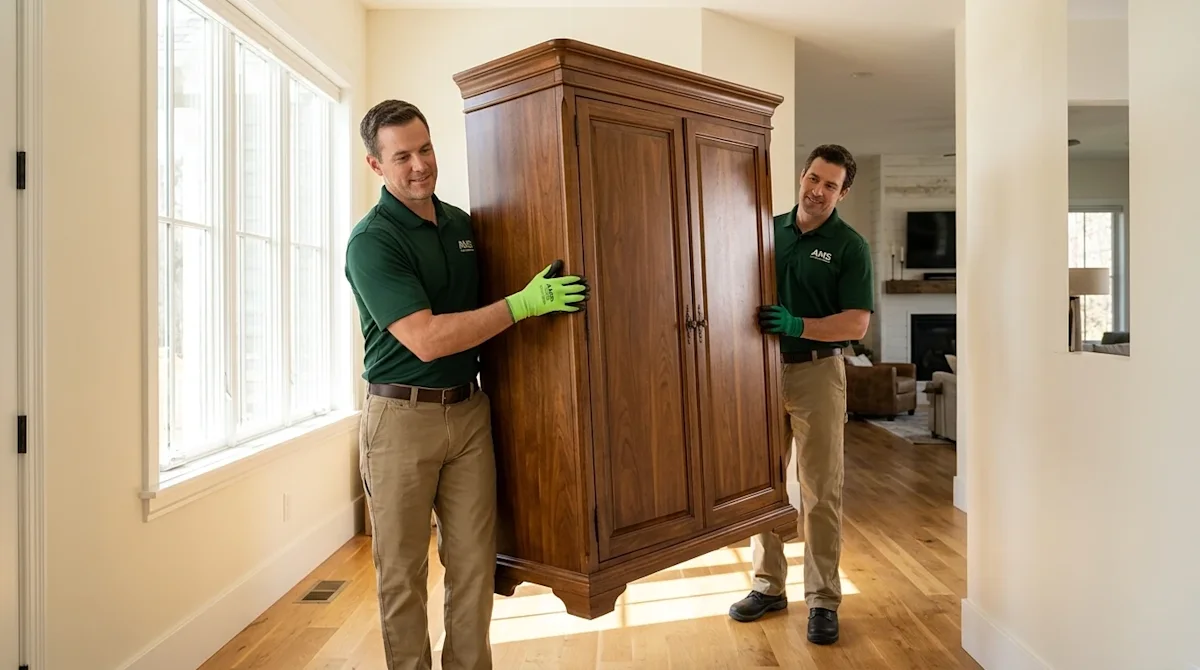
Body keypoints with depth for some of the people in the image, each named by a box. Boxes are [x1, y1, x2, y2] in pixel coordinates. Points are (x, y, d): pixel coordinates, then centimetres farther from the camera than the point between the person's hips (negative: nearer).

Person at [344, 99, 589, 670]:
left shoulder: (461, 222, 8)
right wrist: (524, 303, -22)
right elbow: (427, 339, -23)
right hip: (401, 416, -5)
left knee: (474, 563, 10)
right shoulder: (372, 241, -13)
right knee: (403, 570, 8)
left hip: (469, 410, 6)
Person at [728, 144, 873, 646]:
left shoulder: (849, 246, -5)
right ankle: (768, 586, 26)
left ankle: (823, 600, 15)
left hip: (816, 373, -4)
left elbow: (856, 324, -12)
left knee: (821, 492, 2)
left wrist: (798, 326, -24)